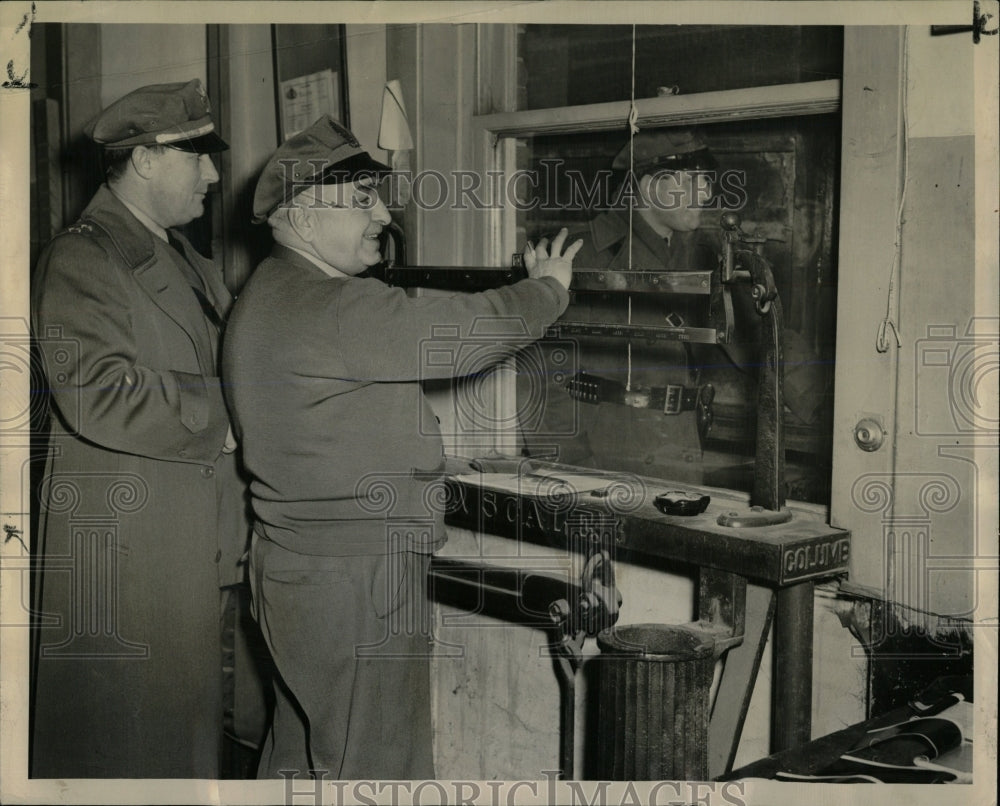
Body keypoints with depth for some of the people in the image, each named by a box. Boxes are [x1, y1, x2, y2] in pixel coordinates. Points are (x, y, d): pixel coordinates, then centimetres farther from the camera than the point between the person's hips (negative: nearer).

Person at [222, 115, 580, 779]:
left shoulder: (273, 292, 14)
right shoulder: (332, 310, -21)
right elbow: (459, 333, -19)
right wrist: (548, 289, -2)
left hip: (295, 567, 11)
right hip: (354, 582, -11)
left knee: (301, 753, 21)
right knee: (378, 768, 0)